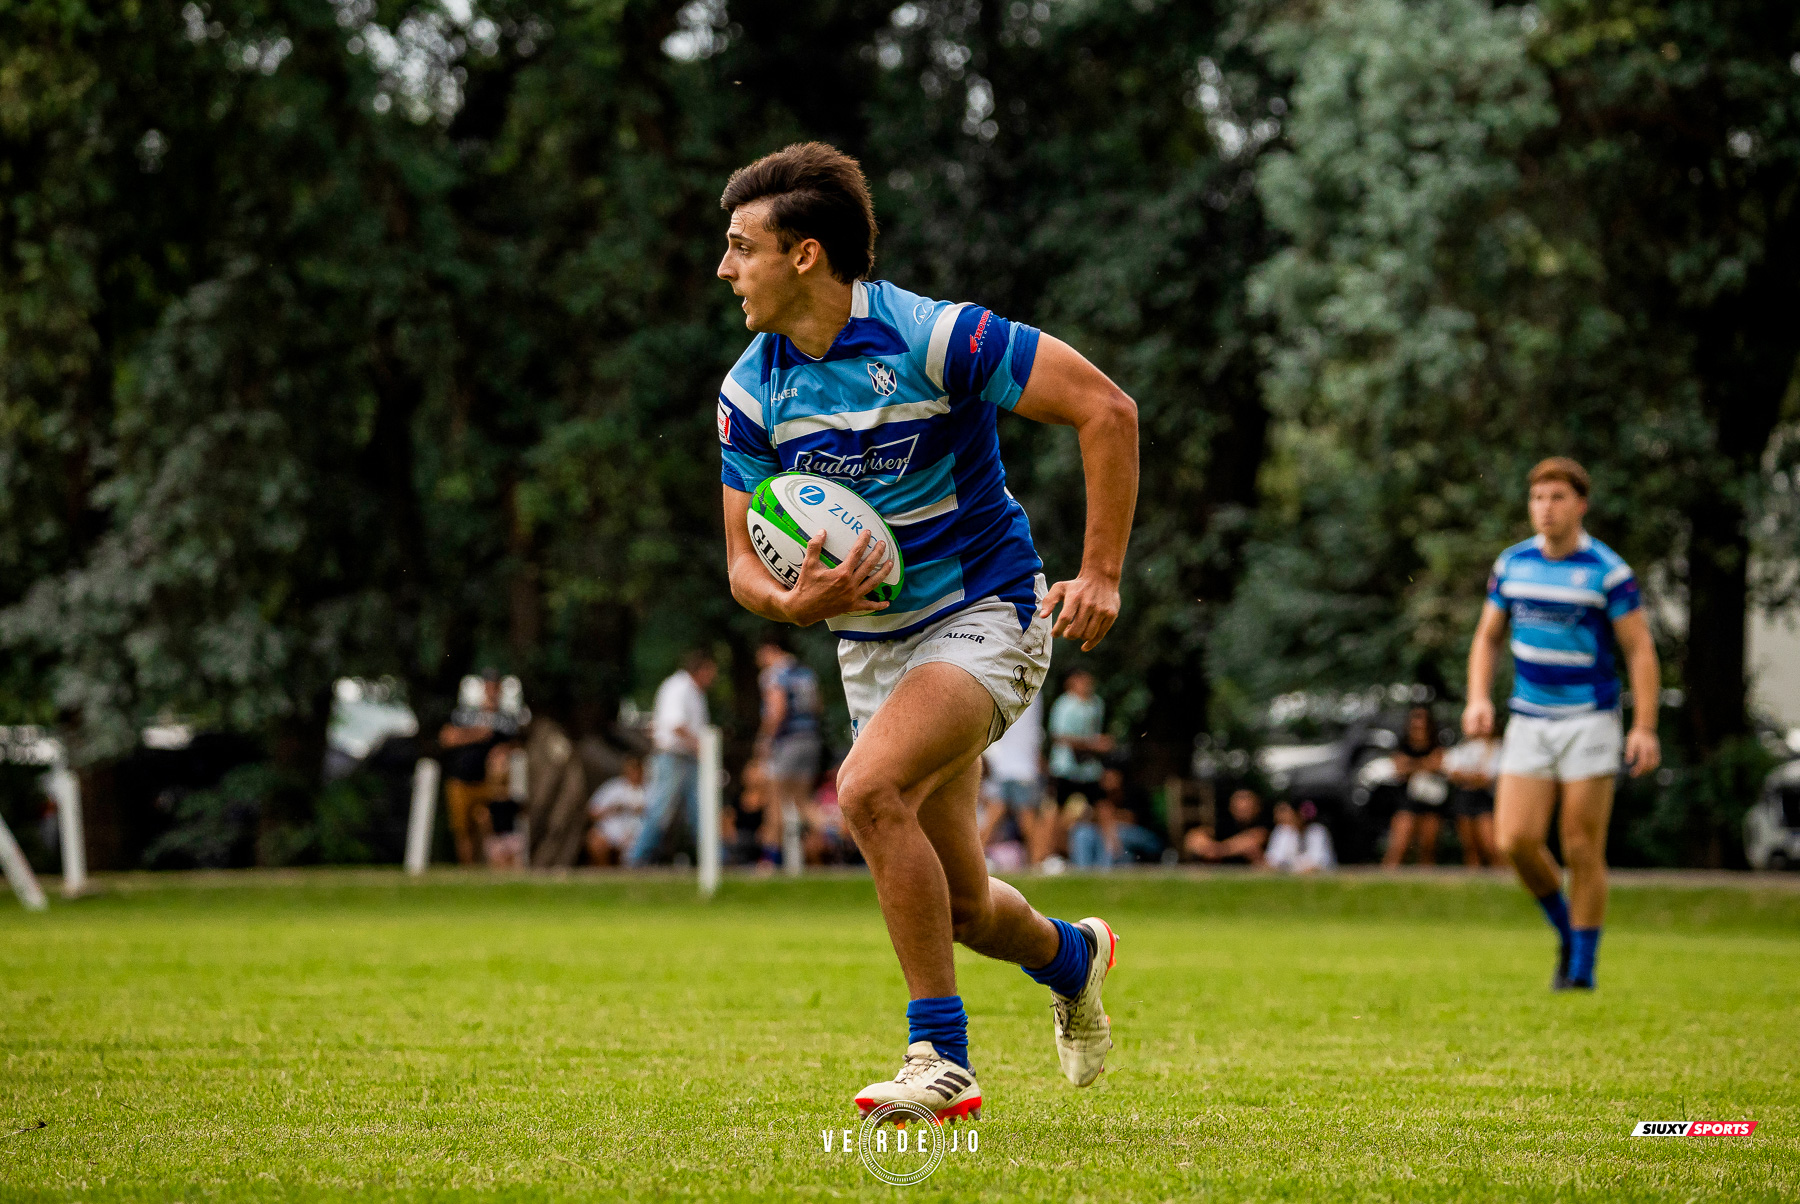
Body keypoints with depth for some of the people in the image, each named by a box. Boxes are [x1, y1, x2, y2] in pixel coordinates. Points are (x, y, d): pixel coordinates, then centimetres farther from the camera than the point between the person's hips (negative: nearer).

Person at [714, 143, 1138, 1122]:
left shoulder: (932, 338, -19)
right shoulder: (751, 391, -3)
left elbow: (1105, 408, -16)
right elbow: (745, 562, 1)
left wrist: (1102, 575, -18)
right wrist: (798, 602, -22)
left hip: (985, 615, -6)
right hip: (872, 646, 6)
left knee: (869, 789, -30)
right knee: (960, 906, 8)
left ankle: (940, 1056, -21)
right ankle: (1069, 956, 43)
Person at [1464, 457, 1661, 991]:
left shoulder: (1609, 571, -8)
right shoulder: (1511, 564, 5)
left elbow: (1640, 650, -7)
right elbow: (1488, 637, 15)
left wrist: (1644, 727, -15)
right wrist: (1479, 698, -1)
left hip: (1590, 720, -4)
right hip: (1529, 722, 4)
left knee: (1582, 850, -4)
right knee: (1516, 840, -8)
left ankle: (1583, 968, 7)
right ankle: (1565, 930, 17)